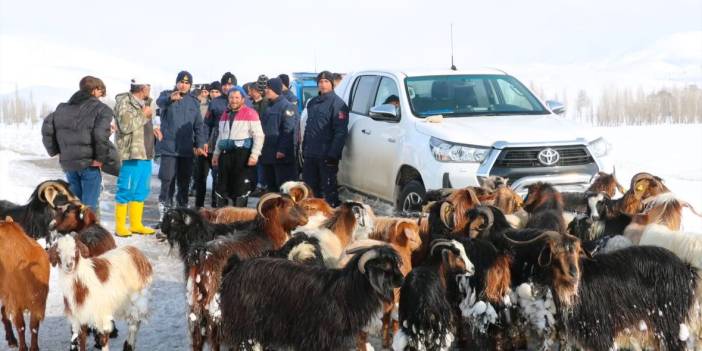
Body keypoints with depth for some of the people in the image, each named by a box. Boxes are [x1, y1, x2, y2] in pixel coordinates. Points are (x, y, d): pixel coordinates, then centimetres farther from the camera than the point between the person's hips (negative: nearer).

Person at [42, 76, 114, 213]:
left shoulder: (63, 107, 11)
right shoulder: (101, 109, -8)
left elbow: (47, 128, 8)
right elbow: (100, 134, -24)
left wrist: (56, 151, 14)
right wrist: (101, 158, -12)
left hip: (68, 163, 6)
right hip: (89, 163, -6)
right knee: (90, 204, 1)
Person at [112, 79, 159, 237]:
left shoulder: (143, 103, 18)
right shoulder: (125, 102, -10)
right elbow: (126, 126, -22)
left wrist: (152, 129, 12)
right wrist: (144, 115, -14)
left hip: (145, 154, 9)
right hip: (131, 154, -9)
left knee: (141, 191, 12)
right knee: (126, 191, -4)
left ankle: (136, 224, 20)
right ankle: (120, 226, 3)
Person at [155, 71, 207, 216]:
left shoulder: (194, 101, 11)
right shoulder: (167, 95, -1)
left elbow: (199, 125, 14)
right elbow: (160, 102, -26)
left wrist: (200, 143, 2)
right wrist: (170, 98, -48)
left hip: (187, 149, 4)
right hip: (169, 148, -4)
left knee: (184, 180, 10)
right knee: (168, 179, -5)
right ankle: (165, 211, 2)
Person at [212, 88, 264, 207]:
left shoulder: (250, 113, -7)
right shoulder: (225, 114, 15)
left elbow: (258, 136, -10)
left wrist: (254, 155, -17)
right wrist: (216, 153, 19)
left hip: (242, 154, -6)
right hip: (225, 153, 6)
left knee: (240, 185, -2)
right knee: (222, 185, 9)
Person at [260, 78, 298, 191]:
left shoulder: (287, 106, -9)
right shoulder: (268, 107, 17)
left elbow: (288, 130, -16)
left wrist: (282, 150, -21)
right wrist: (261, 148, 14)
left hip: (281, 155, -9)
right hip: (267, 154, 9)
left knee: (283, 186, -5)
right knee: (270, 184, 12)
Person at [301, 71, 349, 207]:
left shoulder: (337, 103, -8)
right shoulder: (312, 103, 16)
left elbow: (340, 132, -15)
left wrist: (333, 154, -20)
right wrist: (304, 149, 15)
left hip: (327, 156, -8)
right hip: (311, 154, 8)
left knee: (329, 188, -4)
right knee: (309, 187, 13)